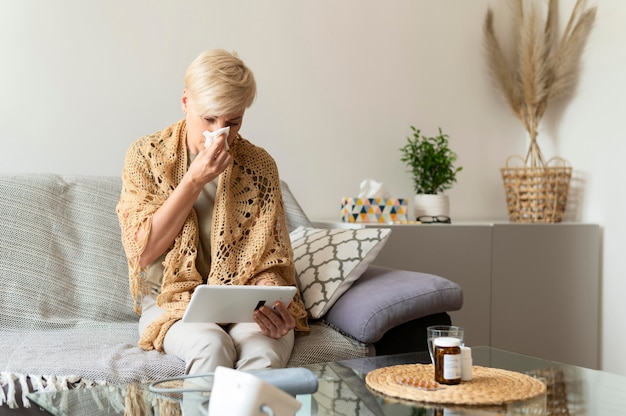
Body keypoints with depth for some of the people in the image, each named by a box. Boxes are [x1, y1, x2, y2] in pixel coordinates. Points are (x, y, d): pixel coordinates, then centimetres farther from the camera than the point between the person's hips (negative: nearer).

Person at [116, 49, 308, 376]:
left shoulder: (259, 165, 2)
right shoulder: (146, 155, -1)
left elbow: (269, 262, 2)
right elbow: (143, 253, -7)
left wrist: (274, 307, -21)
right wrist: (195, 180, -14)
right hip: (173, 303, 0)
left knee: (265, 350, -32)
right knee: (211, 344, -33)